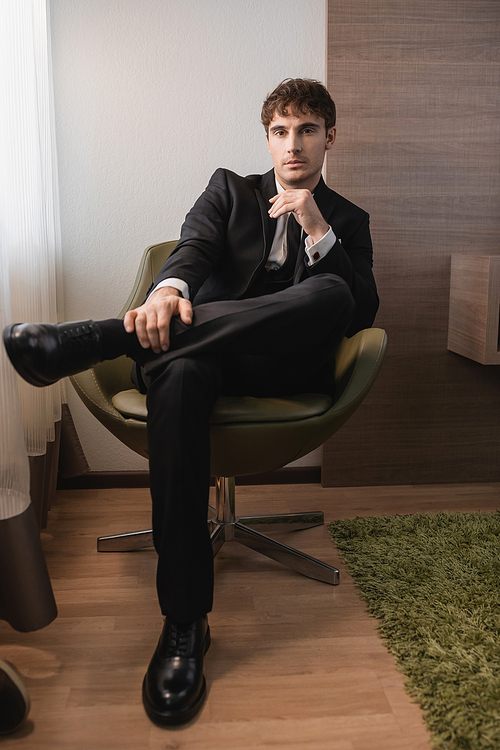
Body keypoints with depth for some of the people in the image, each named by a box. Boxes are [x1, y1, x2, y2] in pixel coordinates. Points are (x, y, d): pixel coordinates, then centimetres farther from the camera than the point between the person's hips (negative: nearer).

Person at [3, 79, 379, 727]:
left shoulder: (347, 220, 20)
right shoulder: (229, 189, 19)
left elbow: (363, 314, 4)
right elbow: (194, 247, -4)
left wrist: (318, 231, -8)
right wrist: (168, 289, -29)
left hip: (283, 366, 1)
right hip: (202, 349, 0)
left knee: (331, 293, -33)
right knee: (177, 375, -39)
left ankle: (90, 338, -37)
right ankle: (185, 623, -35)